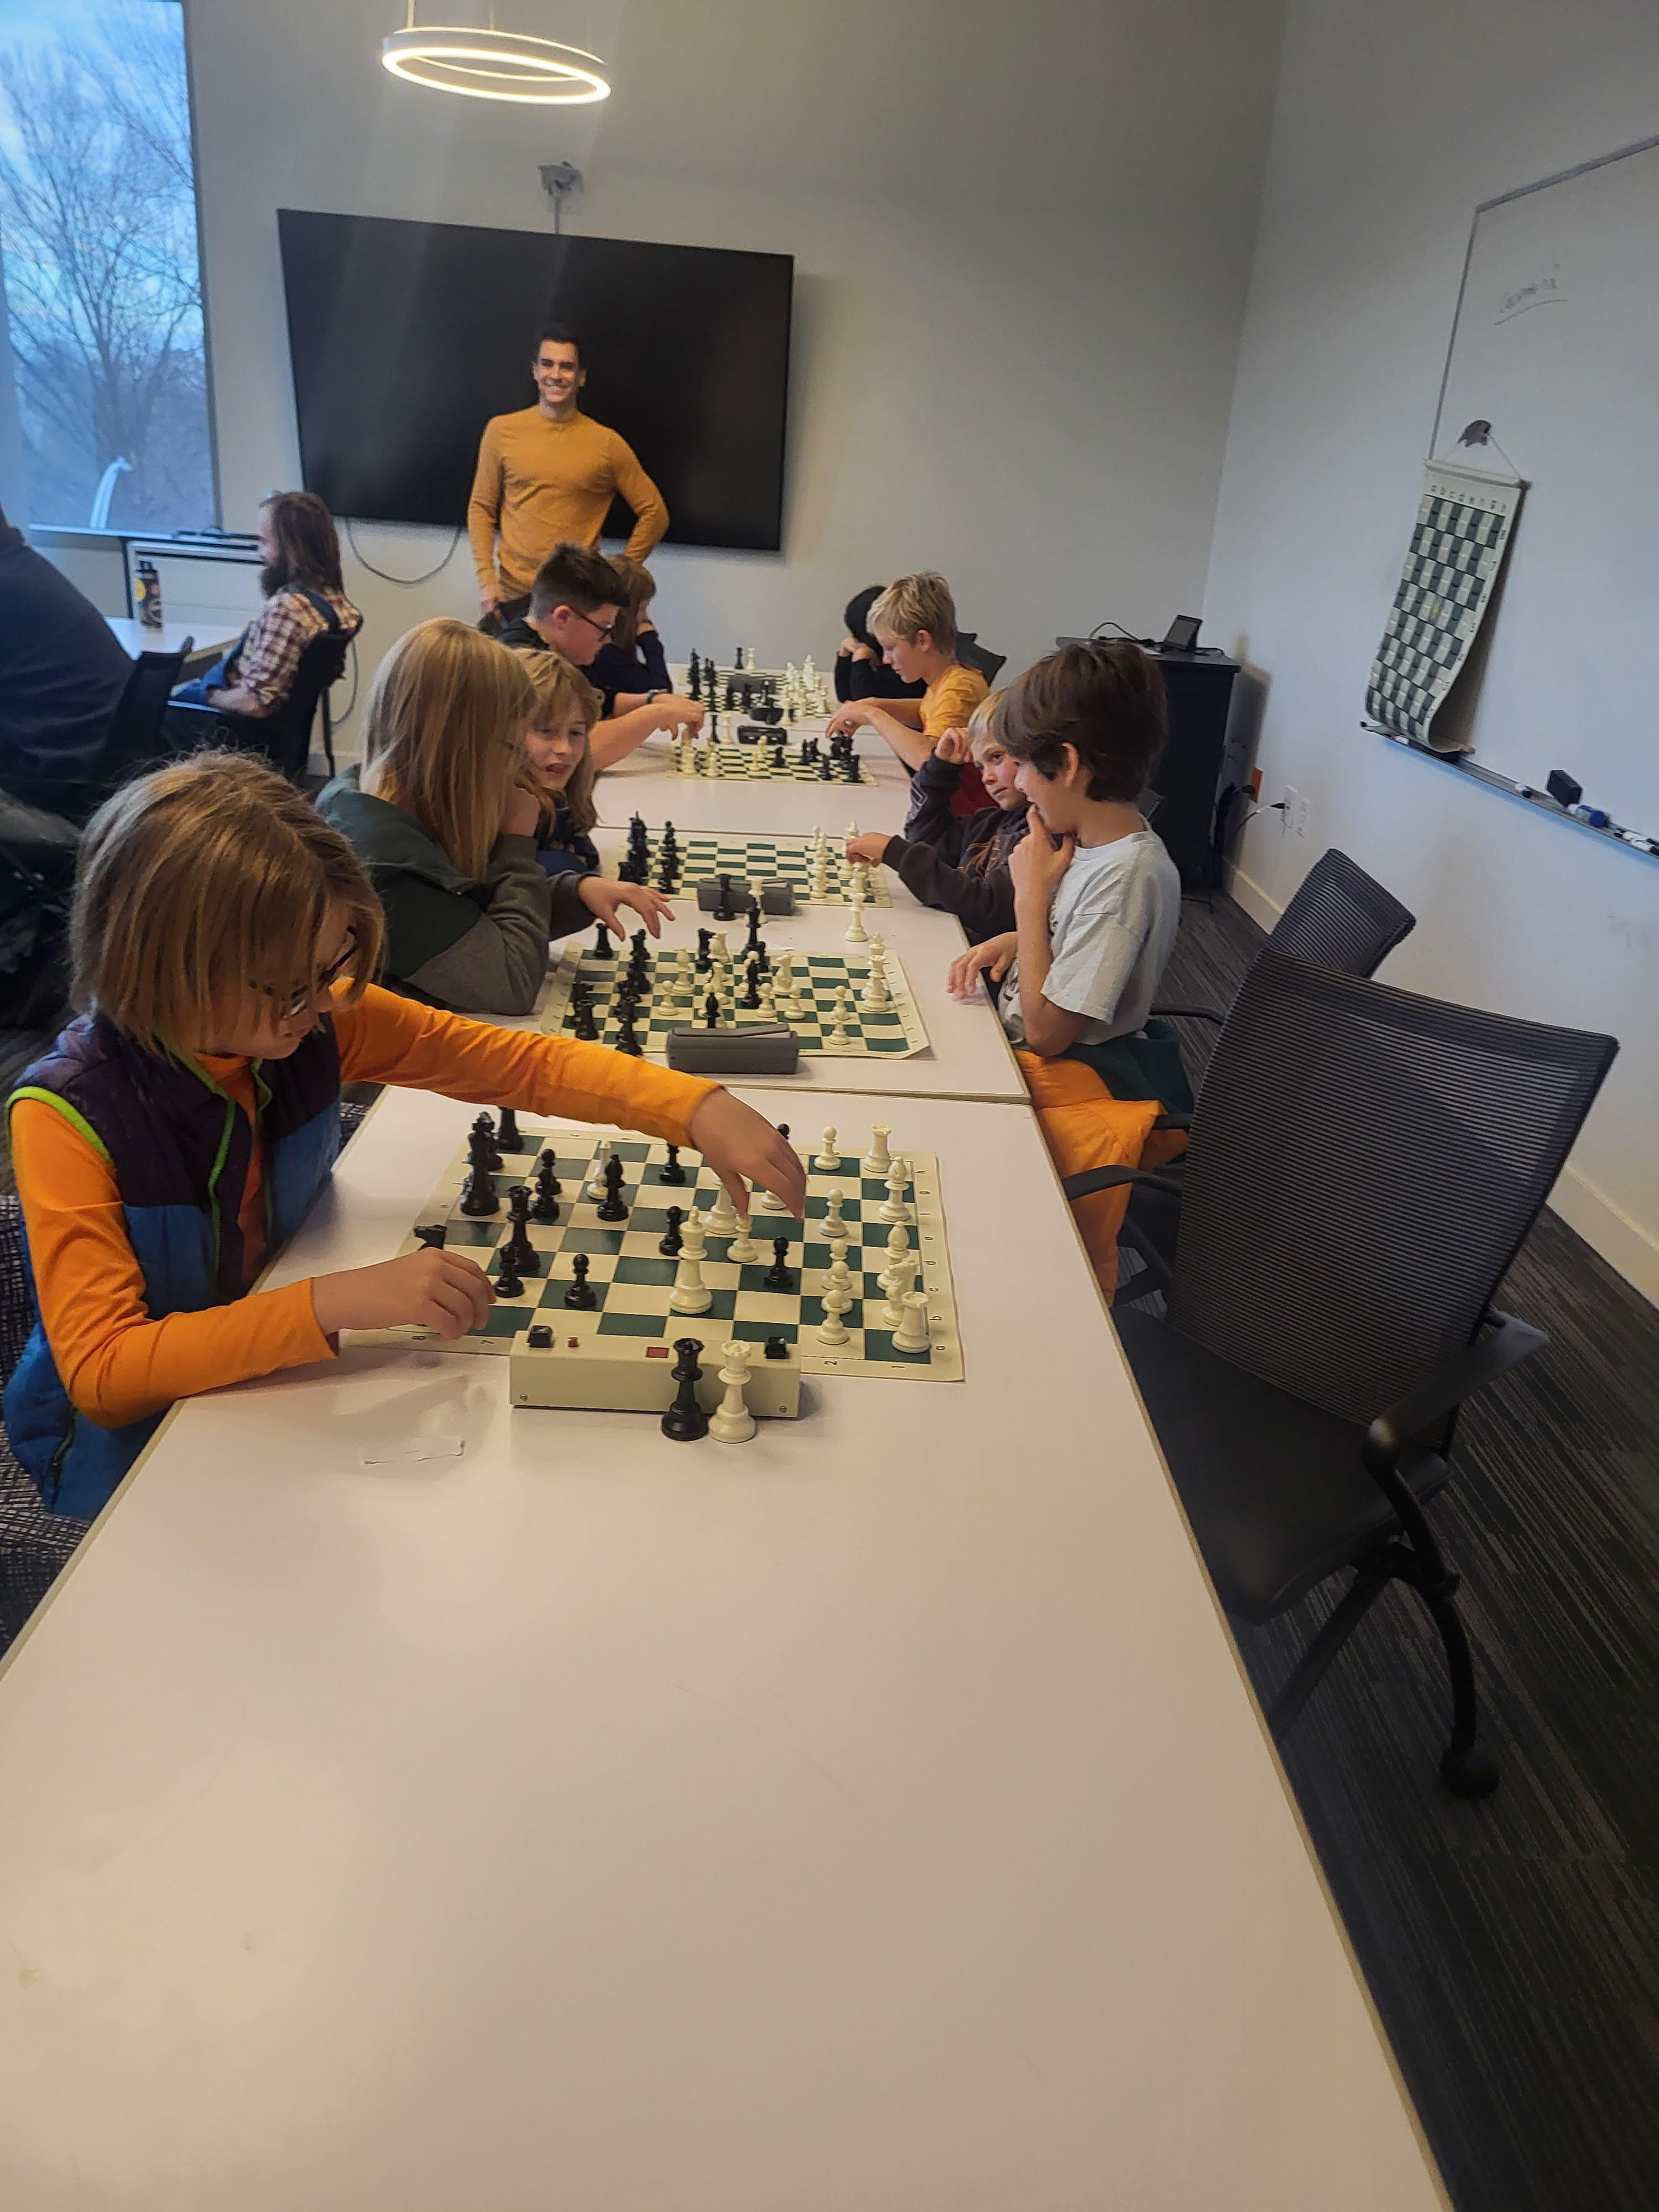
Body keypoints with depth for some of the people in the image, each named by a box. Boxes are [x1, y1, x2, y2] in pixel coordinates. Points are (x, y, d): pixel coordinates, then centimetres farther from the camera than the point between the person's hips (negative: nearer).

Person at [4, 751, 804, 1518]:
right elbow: (102, 1371, -31)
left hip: (278, 1384, 5)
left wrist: (699, 1110, -25)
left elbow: (521, 1063, -11)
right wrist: (334, 1302, -43)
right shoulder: (71, 1116, -26)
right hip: (129, 1438, -5)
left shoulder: (313, 1019, -13)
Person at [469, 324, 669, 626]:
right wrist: (486, 578, -3)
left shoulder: (607, 443, 0)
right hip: (512, 595, 1)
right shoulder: (501, 431, 3)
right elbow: (481, 508, 7)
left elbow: (654, 513, 4)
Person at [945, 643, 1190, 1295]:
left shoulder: (1128, 874, -28)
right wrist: (1014, 941, -1)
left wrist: (1032, 893, -20)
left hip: (1072, 1077, -9)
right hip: (1030, 1045, 9)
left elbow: (1046, 1030, -24)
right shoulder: (1098, 839, -1)